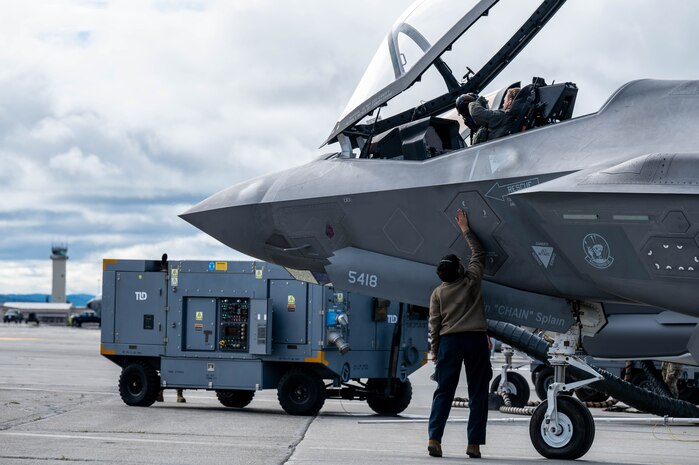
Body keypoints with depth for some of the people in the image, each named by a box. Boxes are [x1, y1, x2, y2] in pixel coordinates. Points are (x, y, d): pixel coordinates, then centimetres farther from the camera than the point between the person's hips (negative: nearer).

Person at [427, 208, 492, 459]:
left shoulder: (438, 293, 5)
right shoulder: (472, 281, 2)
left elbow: (434, 324, 4)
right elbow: (479, 253, 15)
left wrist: (434, 351, 11)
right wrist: (466, 230, 22)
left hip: (449, 340, 1)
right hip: (476, 338, -1)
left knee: (444, 392, 4)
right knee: (477, 393, 2)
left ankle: (434, 438, -8)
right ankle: (474, 443, -2)